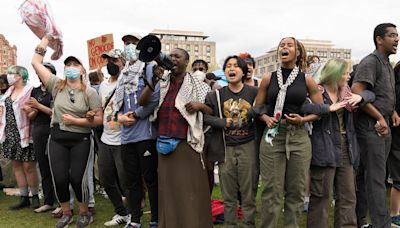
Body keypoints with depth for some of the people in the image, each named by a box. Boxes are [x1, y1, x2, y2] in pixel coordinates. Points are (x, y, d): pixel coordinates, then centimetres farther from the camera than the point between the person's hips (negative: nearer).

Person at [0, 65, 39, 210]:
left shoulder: (29, 91, -9)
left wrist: (29, 111, -26)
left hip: (24, 135, -7)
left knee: (28, 166, -2)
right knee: (16, 166, 10)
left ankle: (35, 196, 14)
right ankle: (24, 198, 18)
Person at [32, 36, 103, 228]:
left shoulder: (90, 92, -5)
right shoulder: (57, 85, 2)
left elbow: (99, 119, -8)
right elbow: (36, 62, 3)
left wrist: (76, 121, -15)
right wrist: (47, 37, 4)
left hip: (81, 140, -2)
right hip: (57, 139, 3)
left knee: (77, 178, -3)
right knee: (59, 178, 2)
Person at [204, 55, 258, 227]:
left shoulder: (254, 92, 1)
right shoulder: (216, 95, 7)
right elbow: (206, 116, 0)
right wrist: (223, 122, -12)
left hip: (248, 147, -1)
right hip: (225, 148, 2)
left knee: (248, 194, 4)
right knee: (228, 195, 7)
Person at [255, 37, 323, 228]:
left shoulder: (306, 80, 5)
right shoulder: (268, 78, 5)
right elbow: (257, 108, 12)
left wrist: (303, 119, -9)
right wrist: (266, 118, -9)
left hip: (299, 137, 1)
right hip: (273, 136, -1)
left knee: (296, 190, 8)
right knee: (272, 190, 0)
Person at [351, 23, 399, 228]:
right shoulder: (370, 62, -11)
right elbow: (356, 92, -22)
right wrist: (380, 118, -17)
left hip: (383, 127, 9)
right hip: (371, 127, -9)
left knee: (365, 176, 14)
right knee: (376, 179, -5)